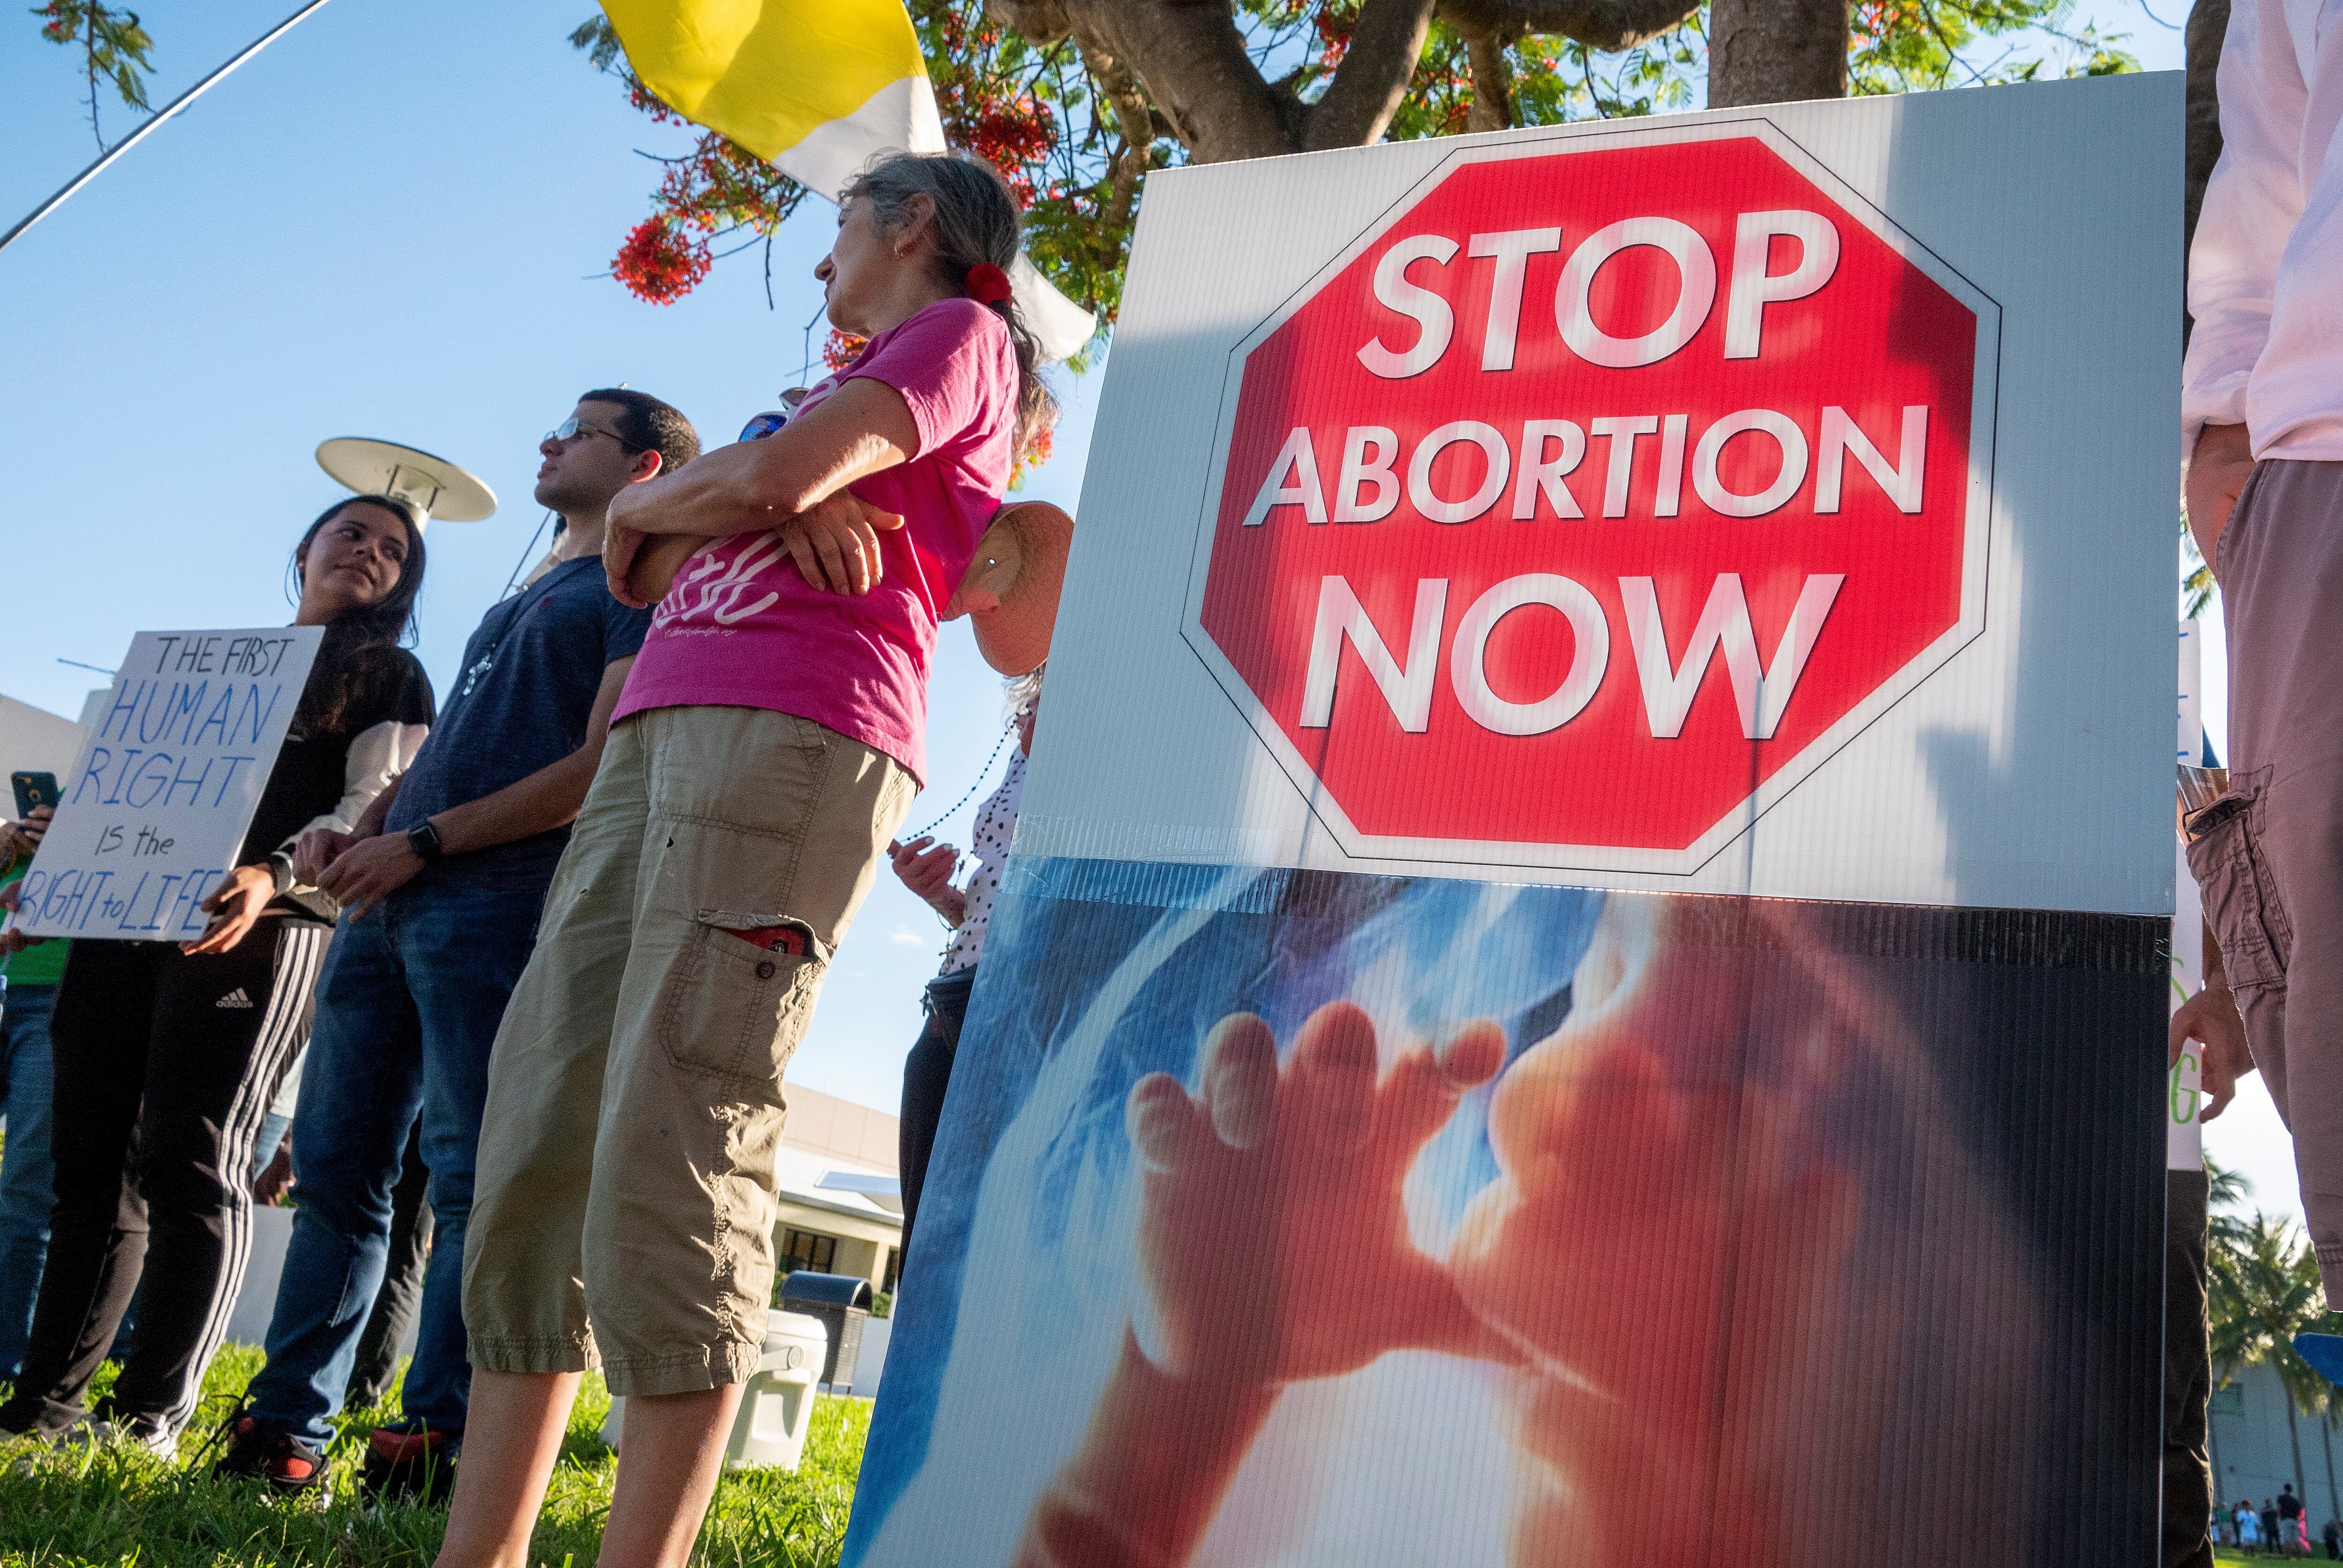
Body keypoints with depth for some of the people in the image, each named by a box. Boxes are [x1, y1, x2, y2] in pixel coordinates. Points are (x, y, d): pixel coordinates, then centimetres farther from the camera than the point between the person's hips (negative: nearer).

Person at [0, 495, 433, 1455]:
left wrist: (275, 876, -23)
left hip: (263, 928, -6)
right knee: (91, 1166, 4)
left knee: (191, 1160, -13)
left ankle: (151, 1416, -10)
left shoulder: (385, 677, 10)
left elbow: (376, 810, -5)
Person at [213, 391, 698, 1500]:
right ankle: (285, 1428, 14)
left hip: (497, 904, -8)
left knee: (469, 1176, -8)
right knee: (334, 1165, 8)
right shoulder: (516, 602, 29)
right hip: (389, 905, 9)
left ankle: (435, 1439, -3)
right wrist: (356, 831, 8)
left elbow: (606, 767, -11)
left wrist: (423, 842, -13)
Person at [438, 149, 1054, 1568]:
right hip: (665, 727, 8)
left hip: (798, 731, -8)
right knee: (540, 1126, 0)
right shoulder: (857, 390, 34)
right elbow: (656, 552, 22)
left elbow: (773, 473, -8)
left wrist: (645, 504, 12)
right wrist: (794, 500, 1)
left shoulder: (958, 334, 10)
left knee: (671, 1146, -16)